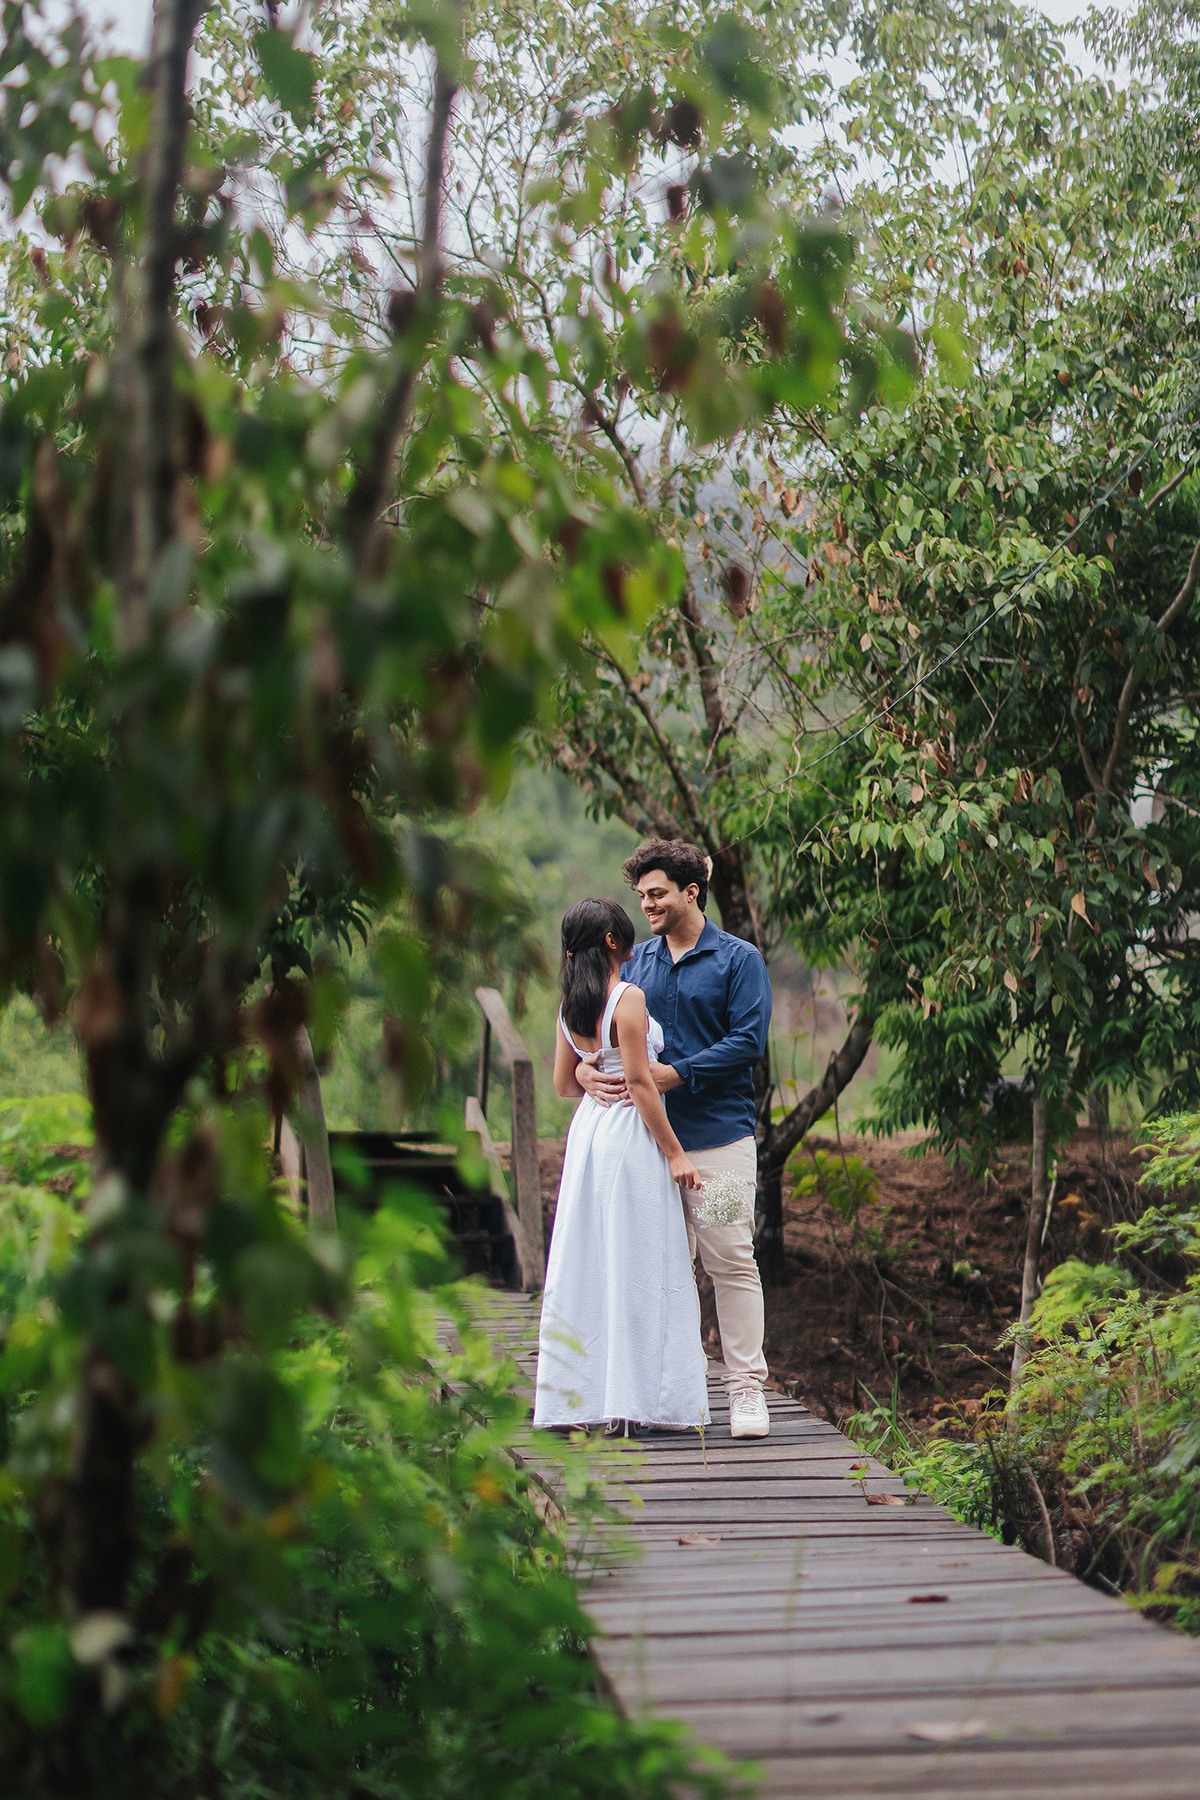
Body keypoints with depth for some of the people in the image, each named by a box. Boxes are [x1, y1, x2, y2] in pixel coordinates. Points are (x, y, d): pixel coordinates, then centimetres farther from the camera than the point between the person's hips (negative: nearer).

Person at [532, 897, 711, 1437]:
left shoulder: (570, 1006, 8)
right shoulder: (628, 998, -14)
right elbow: (640, 1082, -16)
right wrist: (675, 1152, -13)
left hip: (587, 1130, 7)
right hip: (631, 1135, -7)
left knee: (587, 1264, 10)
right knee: (637, 1268, -2)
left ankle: (575, 1396, 12)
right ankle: (630, 1402, -1)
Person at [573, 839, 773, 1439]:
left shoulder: (738, 959, 1)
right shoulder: (635, 963, 15)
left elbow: (748, 1041, -9)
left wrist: (675, 1074, -18)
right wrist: (587, 1070, -11)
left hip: (717, 1136, -4)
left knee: (731, 1260, -4)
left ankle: (746, 1387, 2)